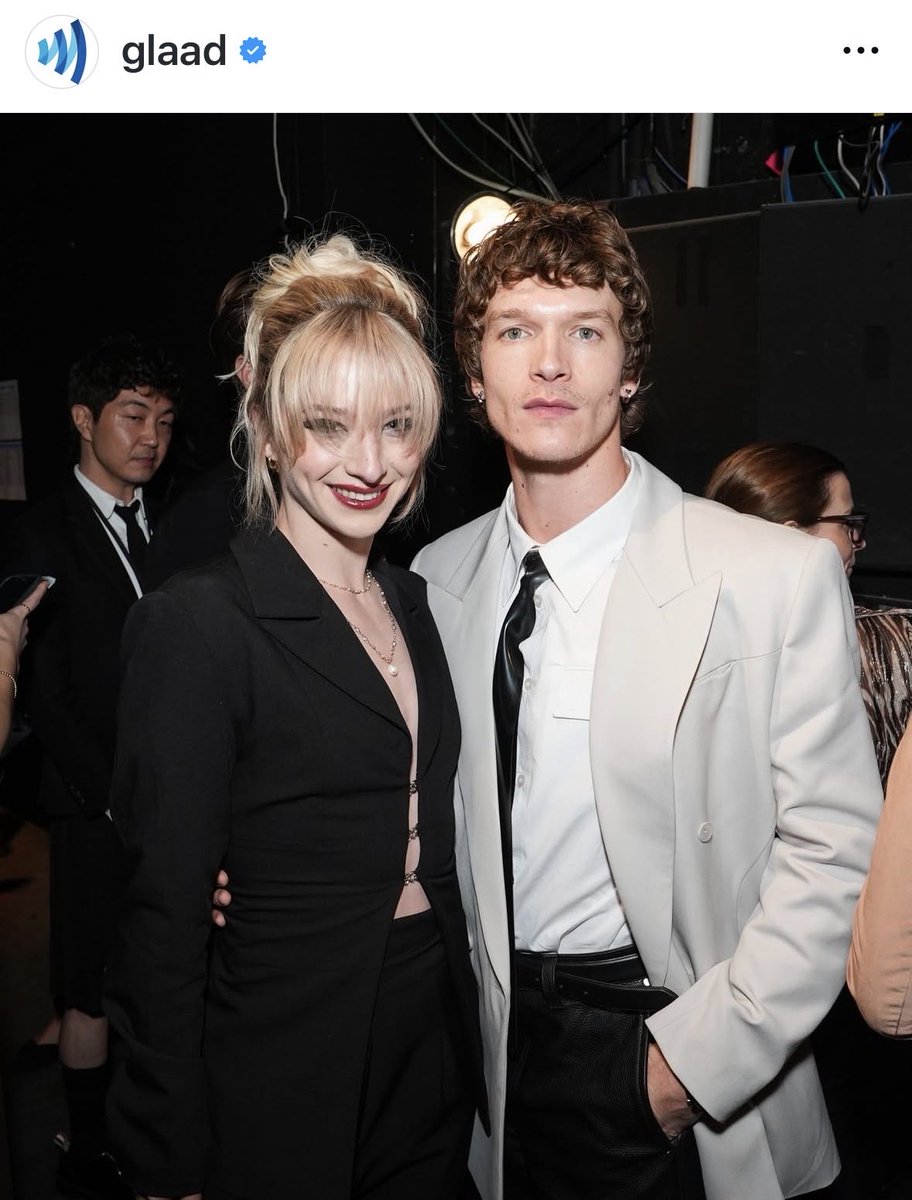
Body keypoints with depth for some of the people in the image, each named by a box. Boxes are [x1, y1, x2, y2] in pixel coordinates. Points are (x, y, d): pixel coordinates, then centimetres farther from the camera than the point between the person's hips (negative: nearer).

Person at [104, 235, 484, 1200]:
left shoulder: (411, 602, 4)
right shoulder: (198, 622, -18)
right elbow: (164, 916, -17)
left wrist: (470, 1047, 9)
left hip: (436, 1057, 6)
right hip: (283, 1083, -6)